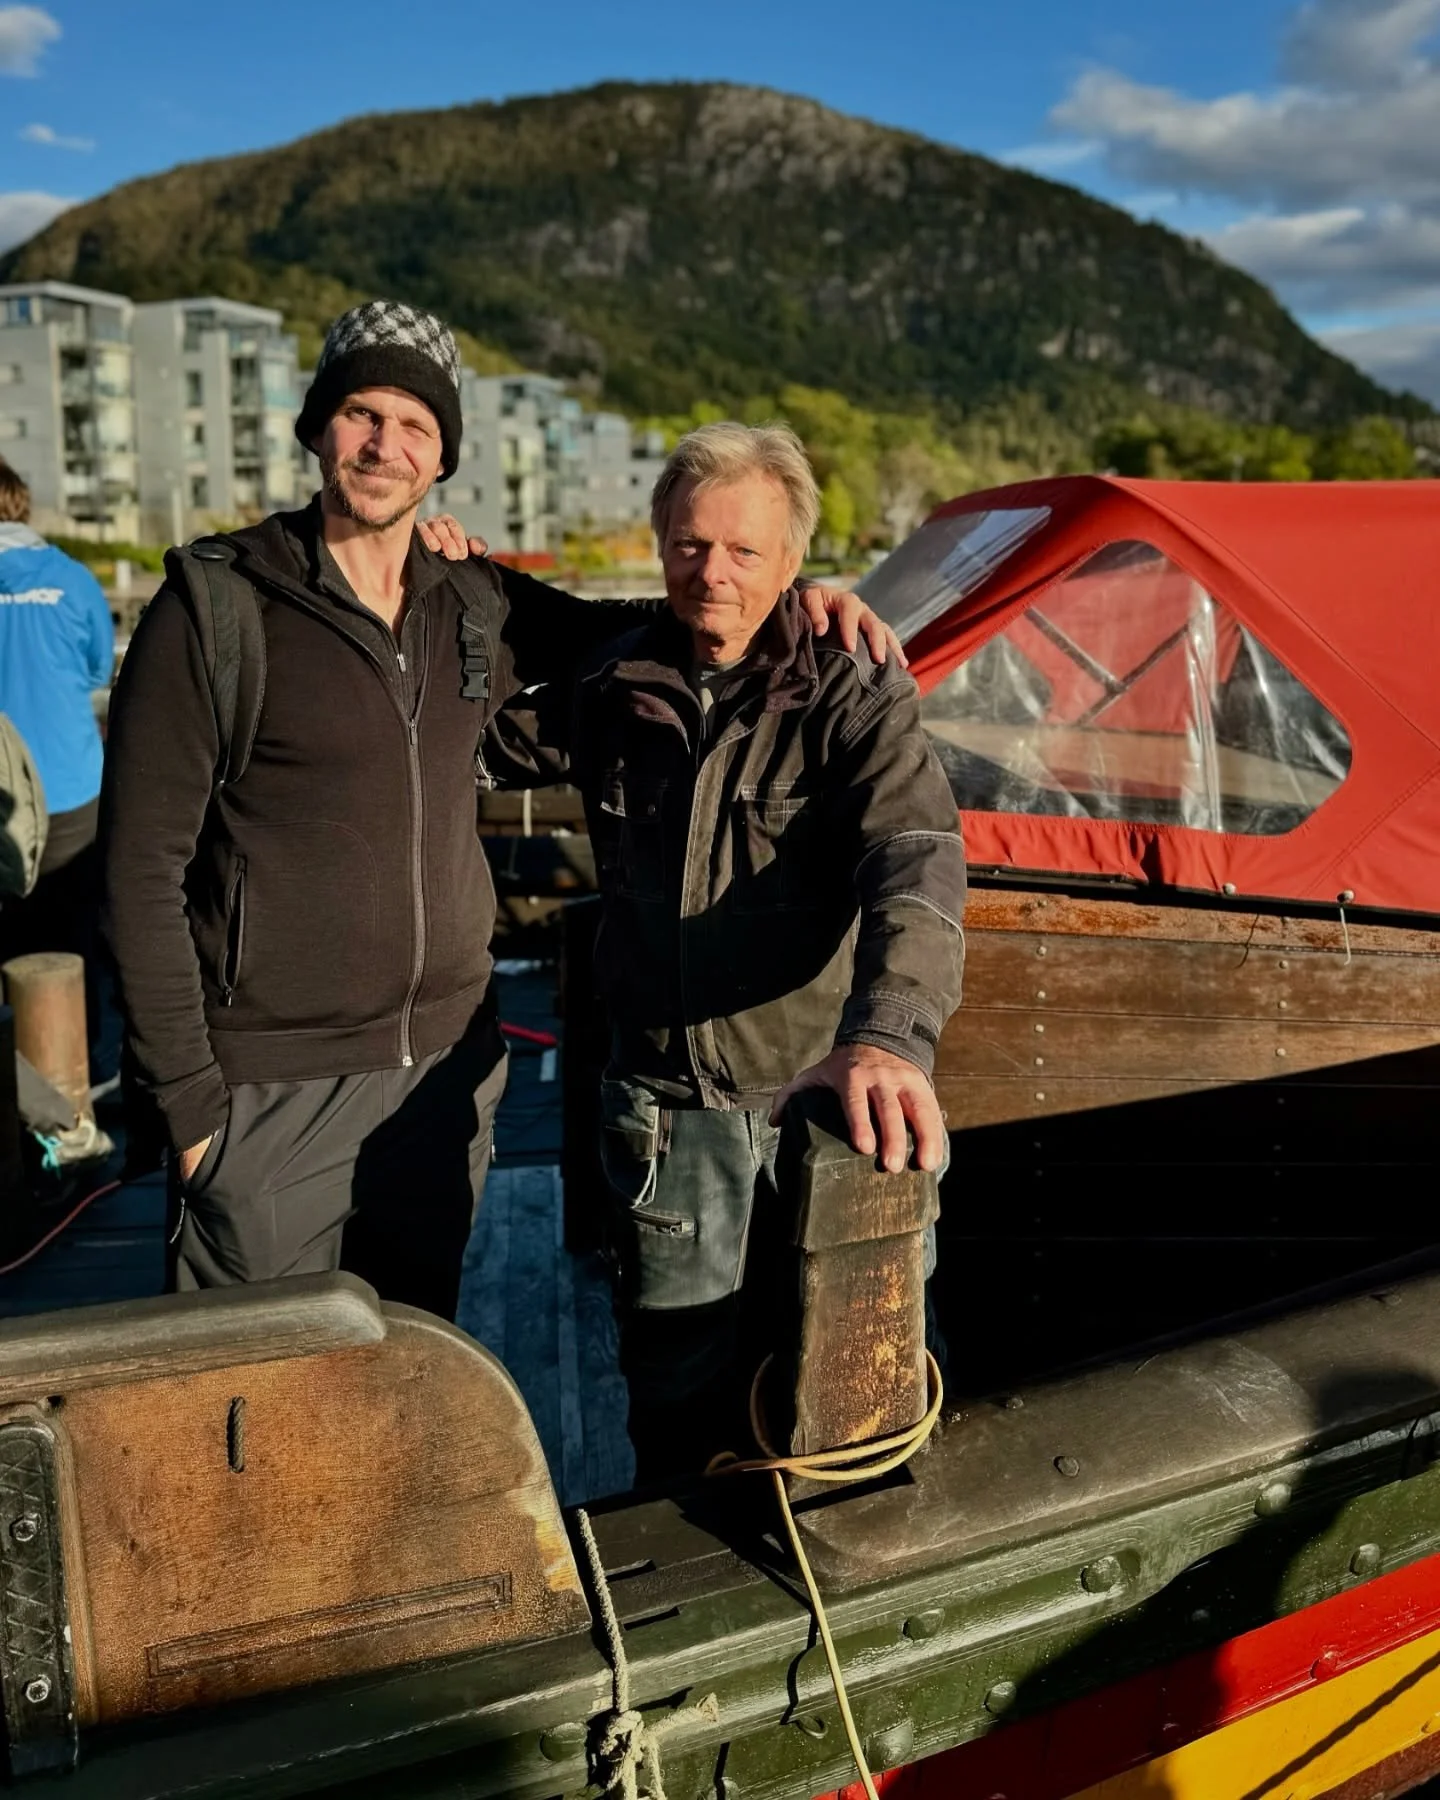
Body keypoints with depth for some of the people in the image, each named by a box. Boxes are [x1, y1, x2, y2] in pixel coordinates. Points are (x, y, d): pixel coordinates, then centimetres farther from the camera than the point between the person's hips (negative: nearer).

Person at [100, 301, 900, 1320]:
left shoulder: (478, 607, 6)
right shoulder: (218, 607, -8)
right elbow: (143, 868, -9)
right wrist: (188, 1100, -11)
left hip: (448, 1070, 5)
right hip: (273, 1087, -4)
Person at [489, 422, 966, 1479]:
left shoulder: (857, 700, -10)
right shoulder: (614, 694, 3)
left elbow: (917, 864, -27)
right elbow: (488, 734, 20)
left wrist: (891, 1033, -47)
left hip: (832, 1097, -2)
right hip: (668, 1109, 2)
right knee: (681, 1400, 8)